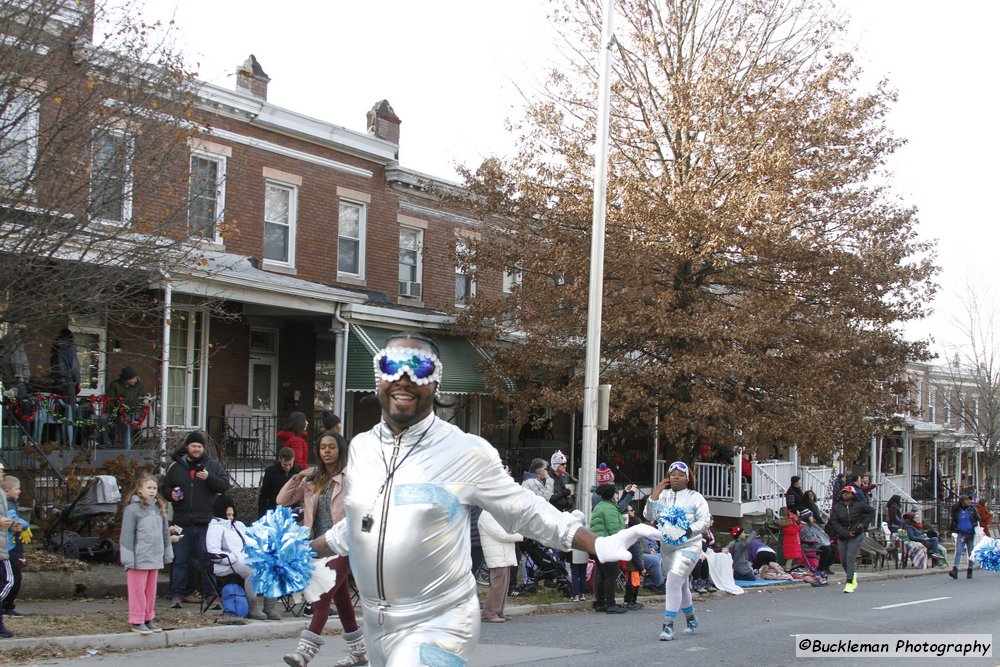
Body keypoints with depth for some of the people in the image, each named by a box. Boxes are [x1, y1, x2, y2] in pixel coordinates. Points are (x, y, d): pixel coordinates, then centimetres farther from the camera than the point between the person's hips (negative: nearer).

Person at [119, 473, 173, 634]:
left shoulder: (159, 508, 12)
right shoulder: (133, 509, -9)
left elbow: (165, 533, 18)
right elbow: (127, 535, -11)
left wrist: (168, 554, 17)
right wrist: (128, 559, -15)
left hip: (155, 559, 7)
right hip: (139, 559, -7)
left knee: (151, 590, 13)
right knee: (138, 591, 0)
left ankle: (148, 619, 22)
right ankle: (136, 621, 6)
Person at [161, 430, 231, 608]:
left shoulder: (213, 465, 6)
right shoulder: (175, 466, 10)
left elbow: (224, 485, -1)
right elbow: (164, 488, 18)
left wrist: (209, 478, -17)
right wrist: (171, 494, -4)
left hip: (205, 522, 0)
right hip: (182, 522, 1)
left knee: (205, 558, 3)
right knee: (180, 559, 1)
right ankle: (177, 594, 4)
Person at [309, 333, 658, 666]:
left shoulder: (466, 451, -11)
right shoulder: (361, 447, 4)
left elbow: (526, 511, -4)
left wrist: (599, 545, -11)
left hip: (438, 626, -6)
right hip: (378, 628, 6)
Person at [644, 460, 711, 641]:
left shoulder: (695, 497, -4)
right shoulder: (663, 495, 5)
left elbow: (705, 520, -8)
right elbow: (649, 516, -3)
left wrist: (689, 530, -21)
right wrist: (655, 494, -10)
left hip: (688, 546, -5)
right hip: (667, 546, 5)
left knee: (674, 583, -18)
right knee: (680, 585, 18)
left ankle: (668, 626, -17)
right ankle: (691, 619, 38)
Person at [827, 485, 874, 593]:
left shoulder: (859, 505, -4)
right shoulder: (836, 507, -2)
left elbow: (871, 512, 12)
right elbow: (834, 522, -7)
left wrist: (864, 523, -2)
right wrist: (846, 533, -16)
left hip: (856, 536, -3)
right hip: (842, 537, 3)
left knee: (850, 558, -15)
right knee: (843, 560, 7)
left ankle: (849, 583, -14)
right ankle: (853, 576, 36)